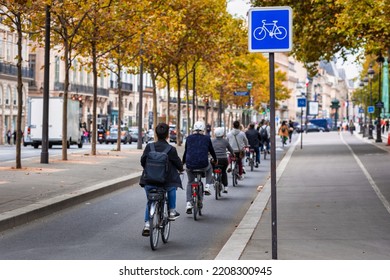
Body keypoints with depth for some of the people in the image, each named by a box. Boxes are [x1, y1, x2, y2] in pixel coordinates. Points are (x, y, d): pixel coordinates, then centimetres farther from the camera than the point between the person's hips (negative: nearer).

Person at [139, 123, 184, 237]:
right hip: (166, 181, -2)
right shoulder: (171, 149, -11)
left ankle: (147, 225, 7)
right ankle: (172, 212, 29)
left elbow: (143, 160, 2)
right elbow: (178, 162, 2)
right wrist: (181, 169, 25)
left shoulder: (149, 147, -6)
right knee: (172, 187, 32)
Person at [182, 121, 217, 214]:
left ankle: (188, 204, 10)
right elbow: (211, 150, 17)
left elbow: (185, 151, 17)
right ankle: (207, 187, 21)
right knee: (209, 168, 35)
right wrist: (215, 160, 36)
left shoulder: (189, 138, 9)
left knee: (190, 182, 23)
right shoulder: (206, 138, 6)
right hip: (203, 165, -1)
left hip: (190, 165, 1)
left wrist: (183, 162, 33)